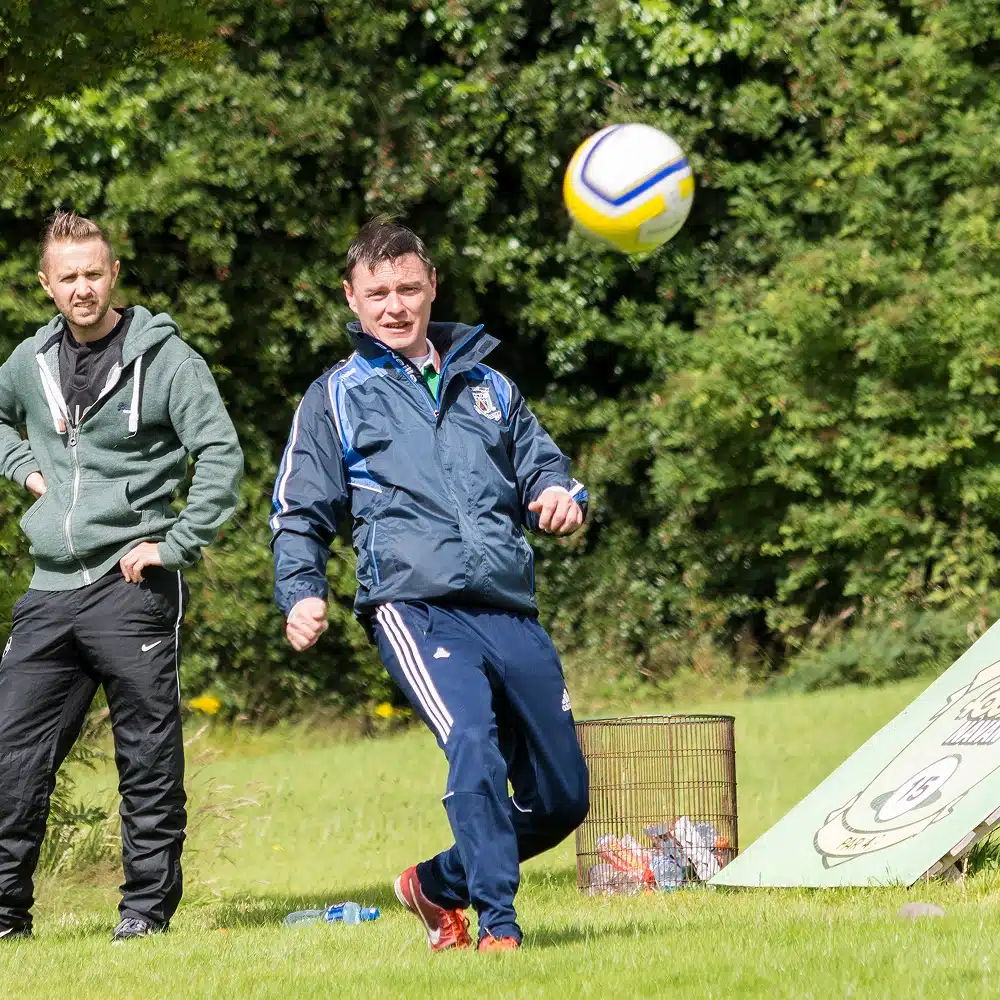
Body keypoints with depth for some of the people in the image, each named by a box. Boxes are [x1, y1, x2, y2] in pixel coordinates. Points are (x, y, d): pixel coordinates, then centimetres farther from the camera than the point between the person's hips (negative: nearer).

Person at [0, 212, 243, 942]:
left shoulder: (164, 357, -4)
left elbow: (222, 454, -9)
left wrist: (178, 545, -14)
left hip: (133, 587, -5)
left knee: (149, 758, -1)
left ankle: (150, 905, 7)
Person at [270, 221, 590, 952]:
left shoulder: (488, 385, 26)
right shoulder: (337, 398, 16)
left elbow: (541, 463, 23)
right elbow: (299, 515, 15)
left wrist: (559, 494, -1)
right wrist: (302, 592, -3)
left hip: (510, 611, 5)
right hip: (414, 603, -5)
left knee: (563, 797, 5)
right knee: (473, 742, -30)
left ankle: (439, 886, 27)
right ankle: (499, 927, -26)